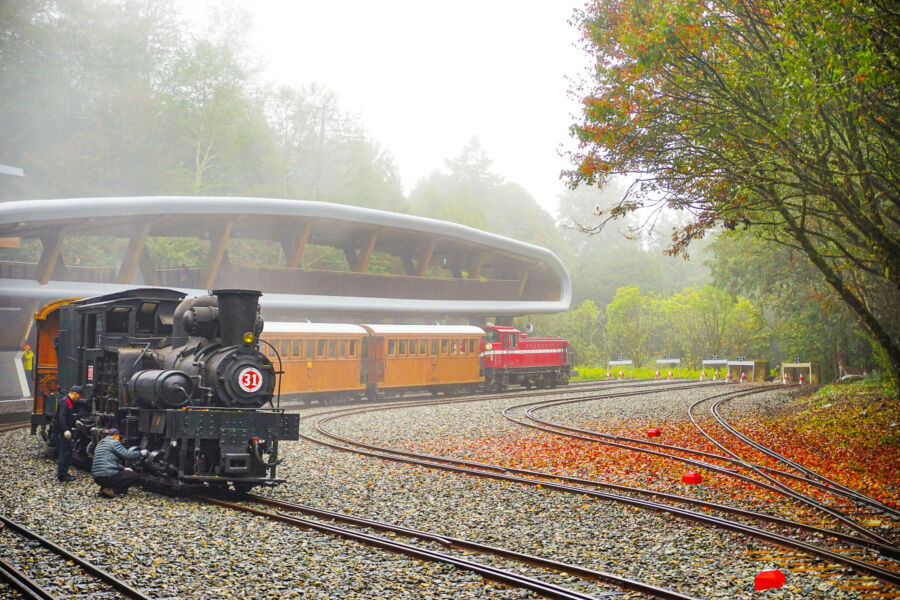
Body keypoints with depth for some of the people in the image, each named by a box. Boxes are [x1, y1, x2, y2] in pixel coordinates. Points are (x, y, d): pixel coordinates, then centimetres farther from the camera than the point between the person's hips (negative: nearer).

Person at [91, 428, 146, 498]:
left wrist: (123, 468, 24)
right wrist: (141, 453, 4)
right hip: (107, 476, -9)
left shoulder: (100, 443, 22)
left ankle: (104, 488, 9)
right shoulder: (114, 442, -6)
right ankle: (111, 490, -11)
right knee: (136, 476, 0)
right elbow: (127, 455, -11)